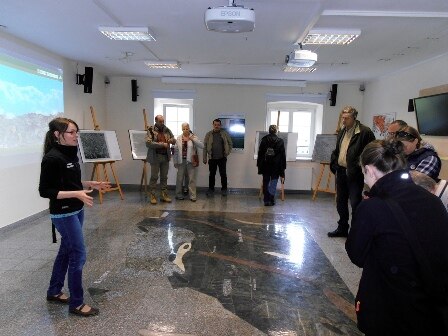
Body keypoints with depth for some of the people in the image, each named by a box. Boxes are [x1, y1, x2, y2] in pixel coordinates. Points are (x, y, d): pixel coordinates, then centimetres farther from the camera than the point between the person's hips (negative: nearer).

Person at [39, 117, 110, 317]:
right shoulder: (52, 158, -20)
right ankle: (76, 304, 13)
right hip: (63, 214, -9)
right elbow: (45, 191, -20)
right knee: (78, 255, -2)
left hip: (76, 211, 9)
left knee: (66, 251, 19)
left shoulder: (70, 154, 7)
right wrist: (77, 194, -27)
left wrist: (91, 184, 4)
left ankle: (54, 292, 37)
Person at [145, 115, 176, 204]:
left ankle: (164, 195, 18)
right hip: (155, 157, -5)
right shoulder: (151, 130, -5)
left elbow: (174, 140, 17)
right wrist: (162, 144, -18)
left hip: (166, 157, 5)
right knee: (154, 177, 0)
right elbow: (148, 143, -16)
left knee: (164, 177, 10)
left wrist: (171, 140, -8)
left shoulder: (167, 130, 10)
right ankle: (152, 196, 8)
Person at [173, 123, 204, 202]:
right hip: (181, 161, 2)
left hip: (190, 161, -2)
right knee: (180, 178, 9)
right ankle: (179, 195, 23)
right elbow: (175, 150, 6)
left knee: (192, 179, 0)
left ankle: (192, 196, 6)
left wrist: (193, 139, -18)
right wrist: (175, 161, 4)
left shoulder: (193, 137, 1)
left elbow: (202, 146, -10)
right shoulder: (179, 138, 6)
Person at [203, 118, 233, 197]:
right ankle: (211, 189, 20)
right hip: (212, 158, 1)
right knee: (212, 174, 8)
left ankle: (224, 189, 18)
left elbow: (230, 143, 9)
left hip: (222, 158, 0)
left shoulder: (225, 134, 1)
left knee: (223, 174, 5)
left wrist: (227, 152, -2)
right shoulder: (208, 134, 2)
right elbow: (205, 146, 2)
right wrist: (204, 158, -2)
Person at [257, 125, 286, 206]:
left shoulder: (264, 140, 1)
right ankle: (271, 199, -2)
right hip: (276, 165, -1)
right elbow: (283, 155, -1)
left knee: (266, 182, 8)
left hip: (265, 165, 1)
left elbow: (260, 153, 4)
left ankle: (266, 200, 10)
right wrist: (283, 166, 6)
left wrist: (259, 164, 10)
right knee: (274, 181, 7)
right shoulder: (280, 141, -3)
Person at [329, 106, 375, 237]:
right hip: (341, 172, 8)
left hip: (355, 174, -8)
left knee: (355, 203, -3)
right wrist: (334, 165, 10)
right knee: (340, 202, 16)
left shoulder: (365, 132, -12)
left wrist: (360, 167, -16)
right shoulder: (342, 132, 13)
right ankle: (342, 228, 29)